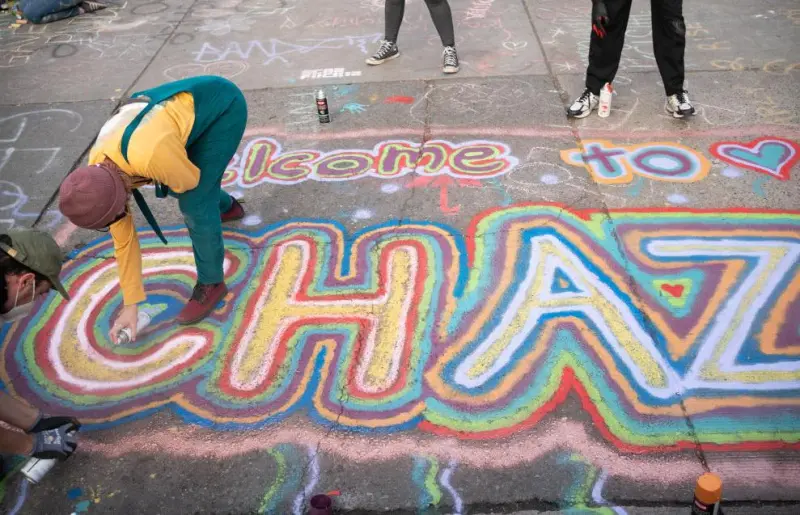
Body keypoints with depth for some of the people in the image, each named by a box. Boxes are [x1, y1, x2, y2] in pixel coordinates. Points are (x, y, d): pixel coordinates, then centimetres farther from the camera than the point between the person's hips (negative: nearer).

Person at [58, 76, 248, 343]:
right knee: (174, 188, 22)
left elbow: (190, 180, -18)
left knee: (194, 202, -11)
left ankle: (211, 283, 10)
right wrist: (130, 305, 2)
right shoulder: (98, 173, -13)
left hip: (222, 105, -7)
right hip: (187, 105, 7)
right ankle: (227, 206, 54)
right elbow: (123, 239, -3)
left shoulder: (149, 156, -40)